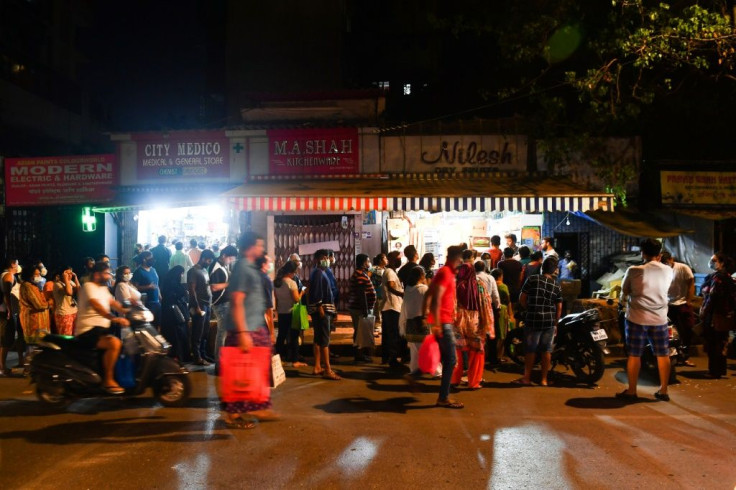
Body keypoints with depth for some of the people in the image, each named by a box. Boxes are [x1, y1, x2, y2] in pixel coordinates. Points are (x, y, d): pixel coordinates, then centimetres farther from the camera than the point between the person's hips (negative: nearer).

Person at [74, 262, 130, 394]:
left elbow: (113, 303, 13)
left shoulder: (103, 288, 18)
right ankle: (108, 381, -22)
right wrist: (114, 318, -41)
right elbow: (96, 306, -28)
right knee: (114, 343, -30)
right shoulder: (89, 286, -12)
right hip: (88, 330, -10)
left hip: (102, 328, 10)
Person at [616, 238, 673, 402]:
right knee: (663, 355, 13)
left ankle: (631, 391, 11)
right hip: (659, 319, 3)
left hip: (637, 318, -3)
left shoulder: (633, 271, -12)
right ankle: (663, 391, 20)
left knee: (634, 355, 5)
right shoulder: (668, 271, -2)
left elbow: (624, 292, 0)